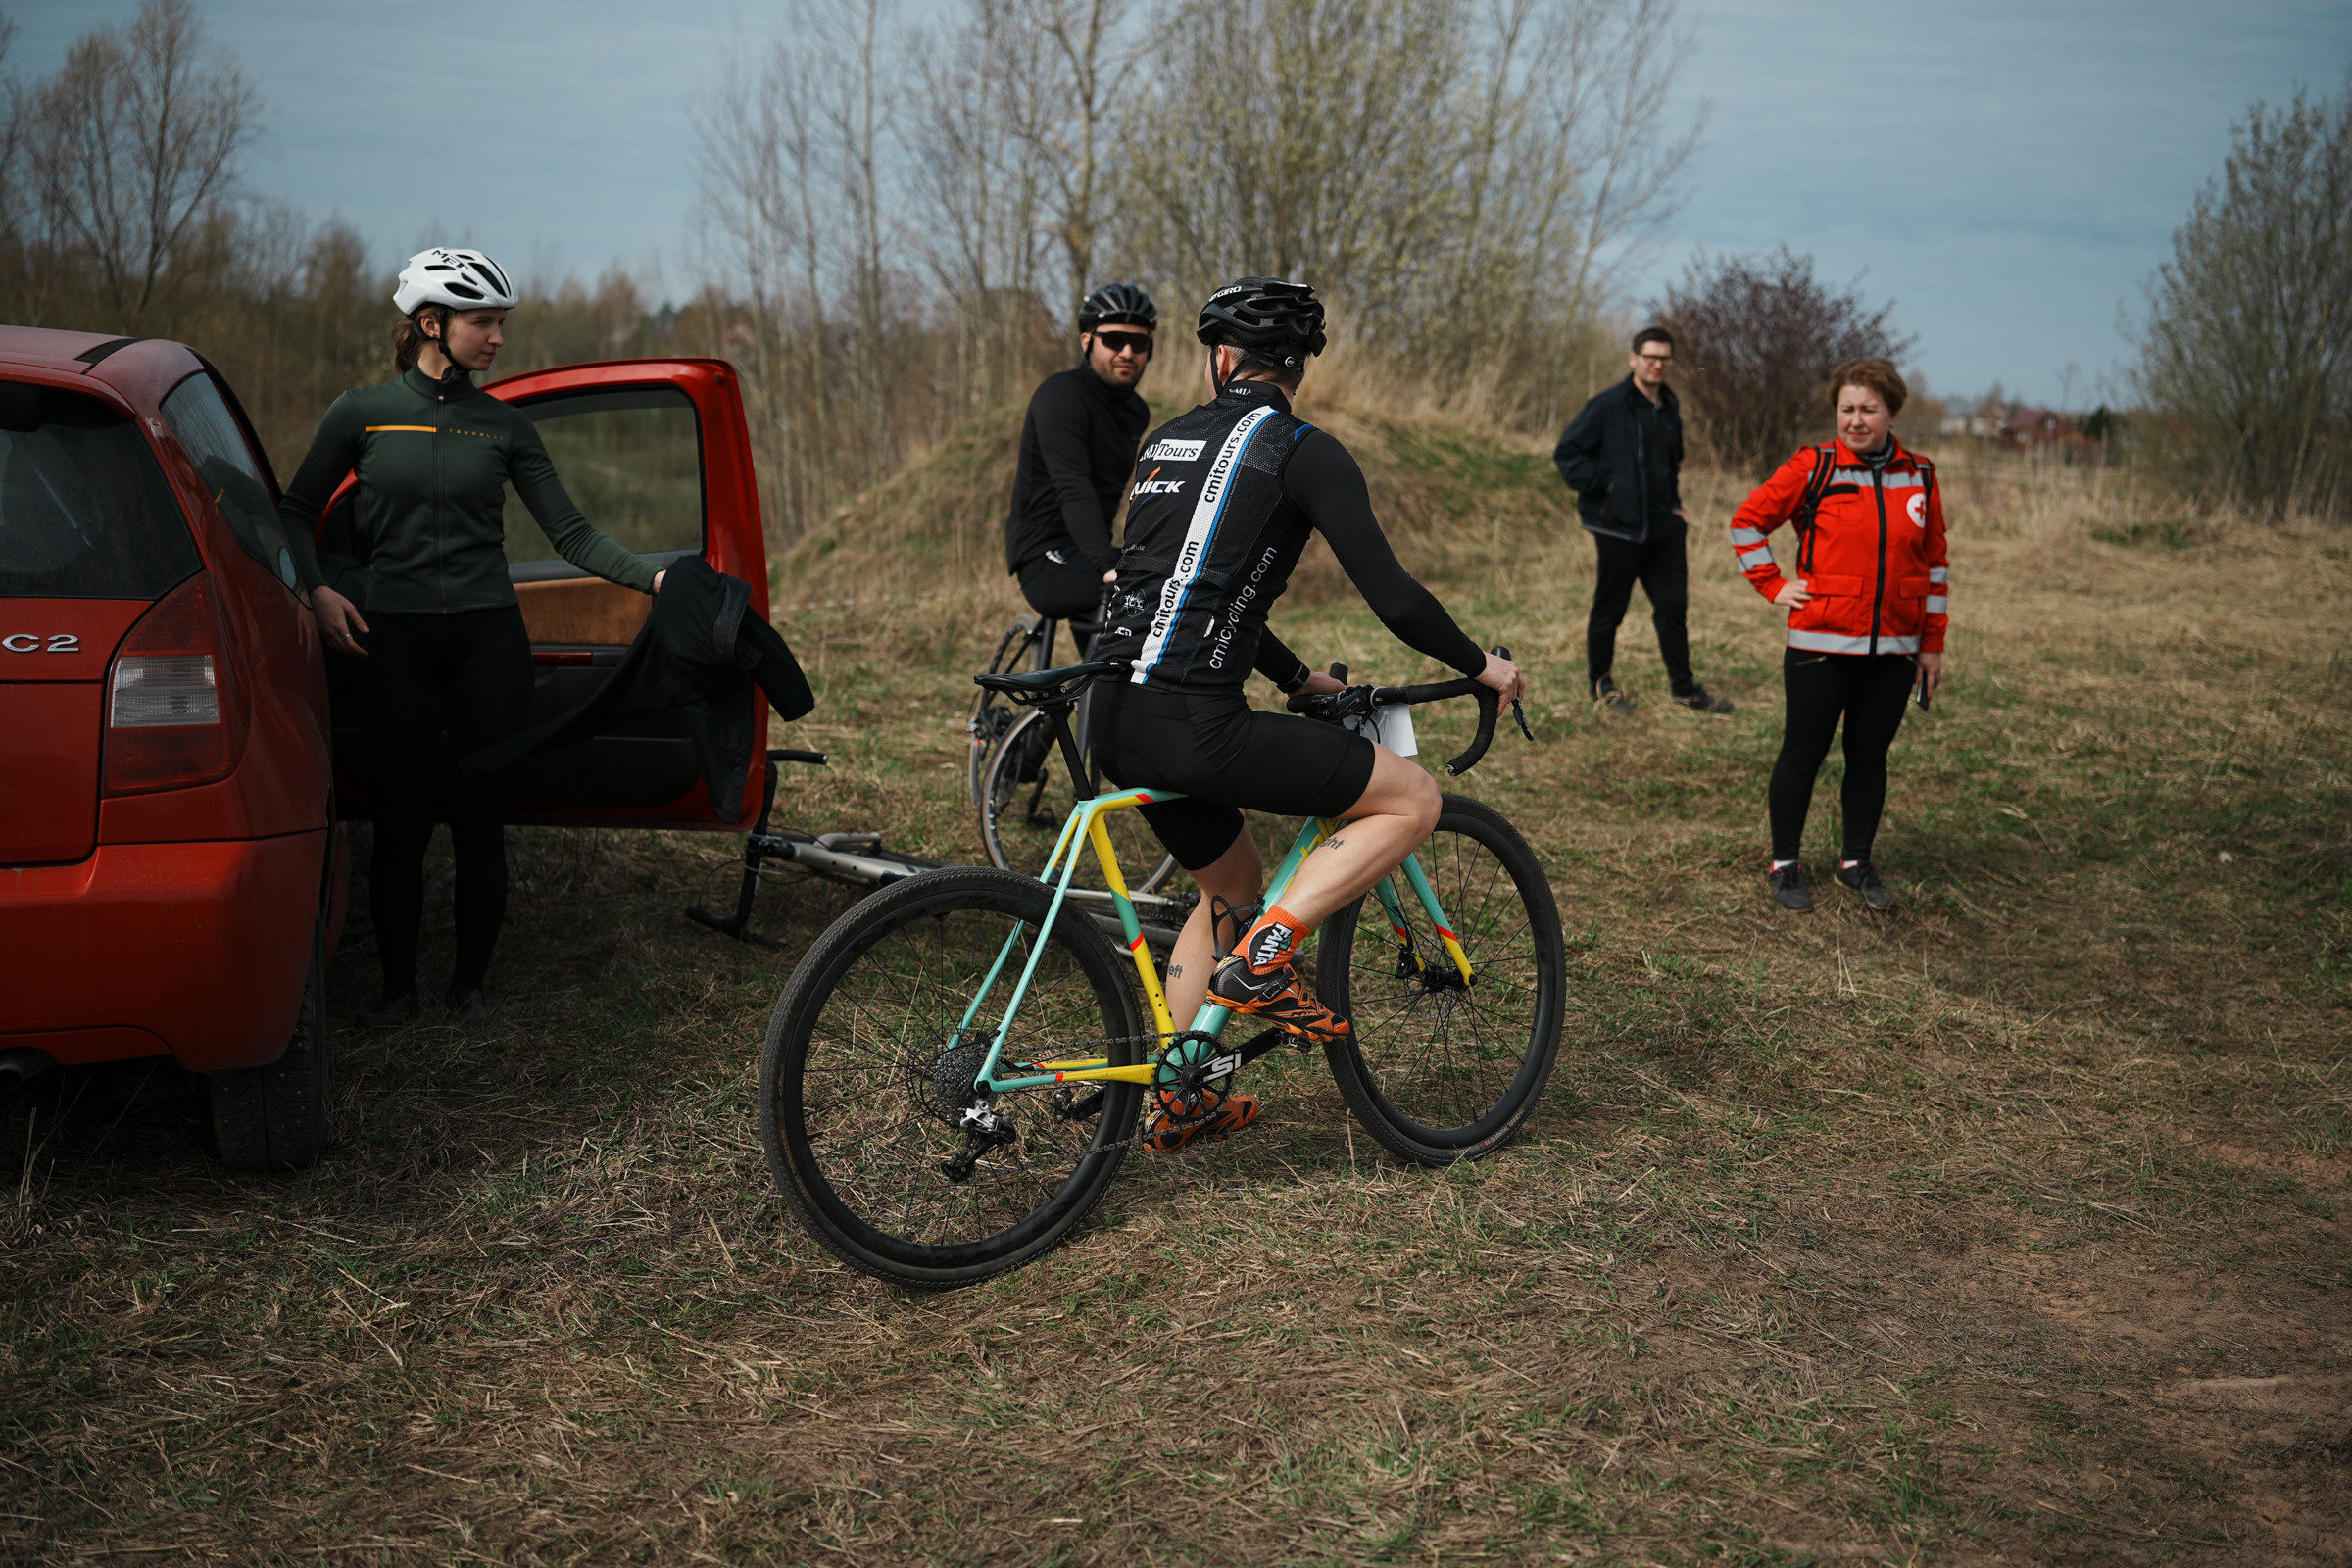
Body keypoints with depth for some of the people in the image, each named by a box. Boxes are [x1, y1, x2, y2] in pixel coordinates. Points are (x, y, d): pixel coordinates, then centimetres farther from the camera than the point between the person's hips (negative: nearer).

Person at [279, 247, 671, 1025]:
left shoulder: (505, 426, 5)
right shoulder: (362, 413, 1)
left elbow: (570, 530, 3)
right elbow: (295, 510, 11)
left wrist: (650, 577, -9)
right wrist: (317, 589, -5)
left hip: (487, 636, 1)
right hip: (395, 638, -1)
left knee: (480, 818, 3)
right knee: (400, 821, 0)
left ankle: (471, 980, 18)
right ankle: (397, 985, 16)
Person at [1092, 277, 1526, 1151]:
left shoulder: (1164, 444, 19)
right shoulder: (1303, 452, -3)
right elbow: (1391, 595, -7)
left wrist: (1298, 677, 35)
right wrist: (1478, 666, 10)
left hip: (1118, 717, 8)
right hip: (1194, 722, -8)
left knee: (1232, 885, 28)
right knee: (1413, 799, 3)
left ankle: (1179, 1102, 33)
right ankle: (1261, 959, -6)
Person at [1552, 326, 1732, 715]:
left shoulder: (1669, 409, 12)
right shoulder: (1607, 406, -9)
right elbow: (1566, 453, -9)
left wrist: (1674, 505, 15)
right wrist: (1604, 484, -15)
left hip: (1662, 526, 6)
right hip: (1619, 526, -6)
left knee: (1673, 606, 7)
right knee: (1609, 609, 5)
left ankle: (1684, 687, 16)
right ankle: (1602, 683, 22)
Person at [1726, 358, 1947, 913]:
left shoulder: (1919, 477, 6)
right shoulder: (1813, 468, -5)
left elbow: (1934, 564, 12)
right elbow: (1747, 521, 3)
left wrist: (1933, 645, 10)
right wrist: (1774, 585, -3)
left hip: (1893, 649, 3)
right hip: (1821, 645, -3)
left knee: (1870, 757, 10)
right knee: (1804, 754, 3)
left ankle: (1857, 862, 25)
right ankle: (1784, 864, 17)